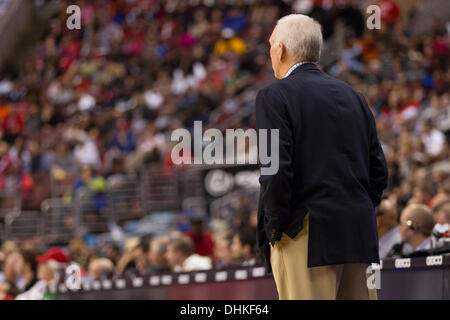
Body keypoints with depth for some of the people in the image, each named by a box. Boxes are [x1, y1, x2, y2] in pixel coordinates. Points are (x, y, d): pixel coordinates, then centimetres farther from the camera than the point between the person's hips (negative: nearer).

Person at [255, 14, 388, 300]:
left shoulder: (275, 97, -3)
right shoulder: (353, 96, 16)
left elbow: (275, 171, -13)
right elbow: (379, 171, 14)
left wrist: (275, 230, -4)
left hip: (307, 237, -6)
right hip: (360, 236, 6)